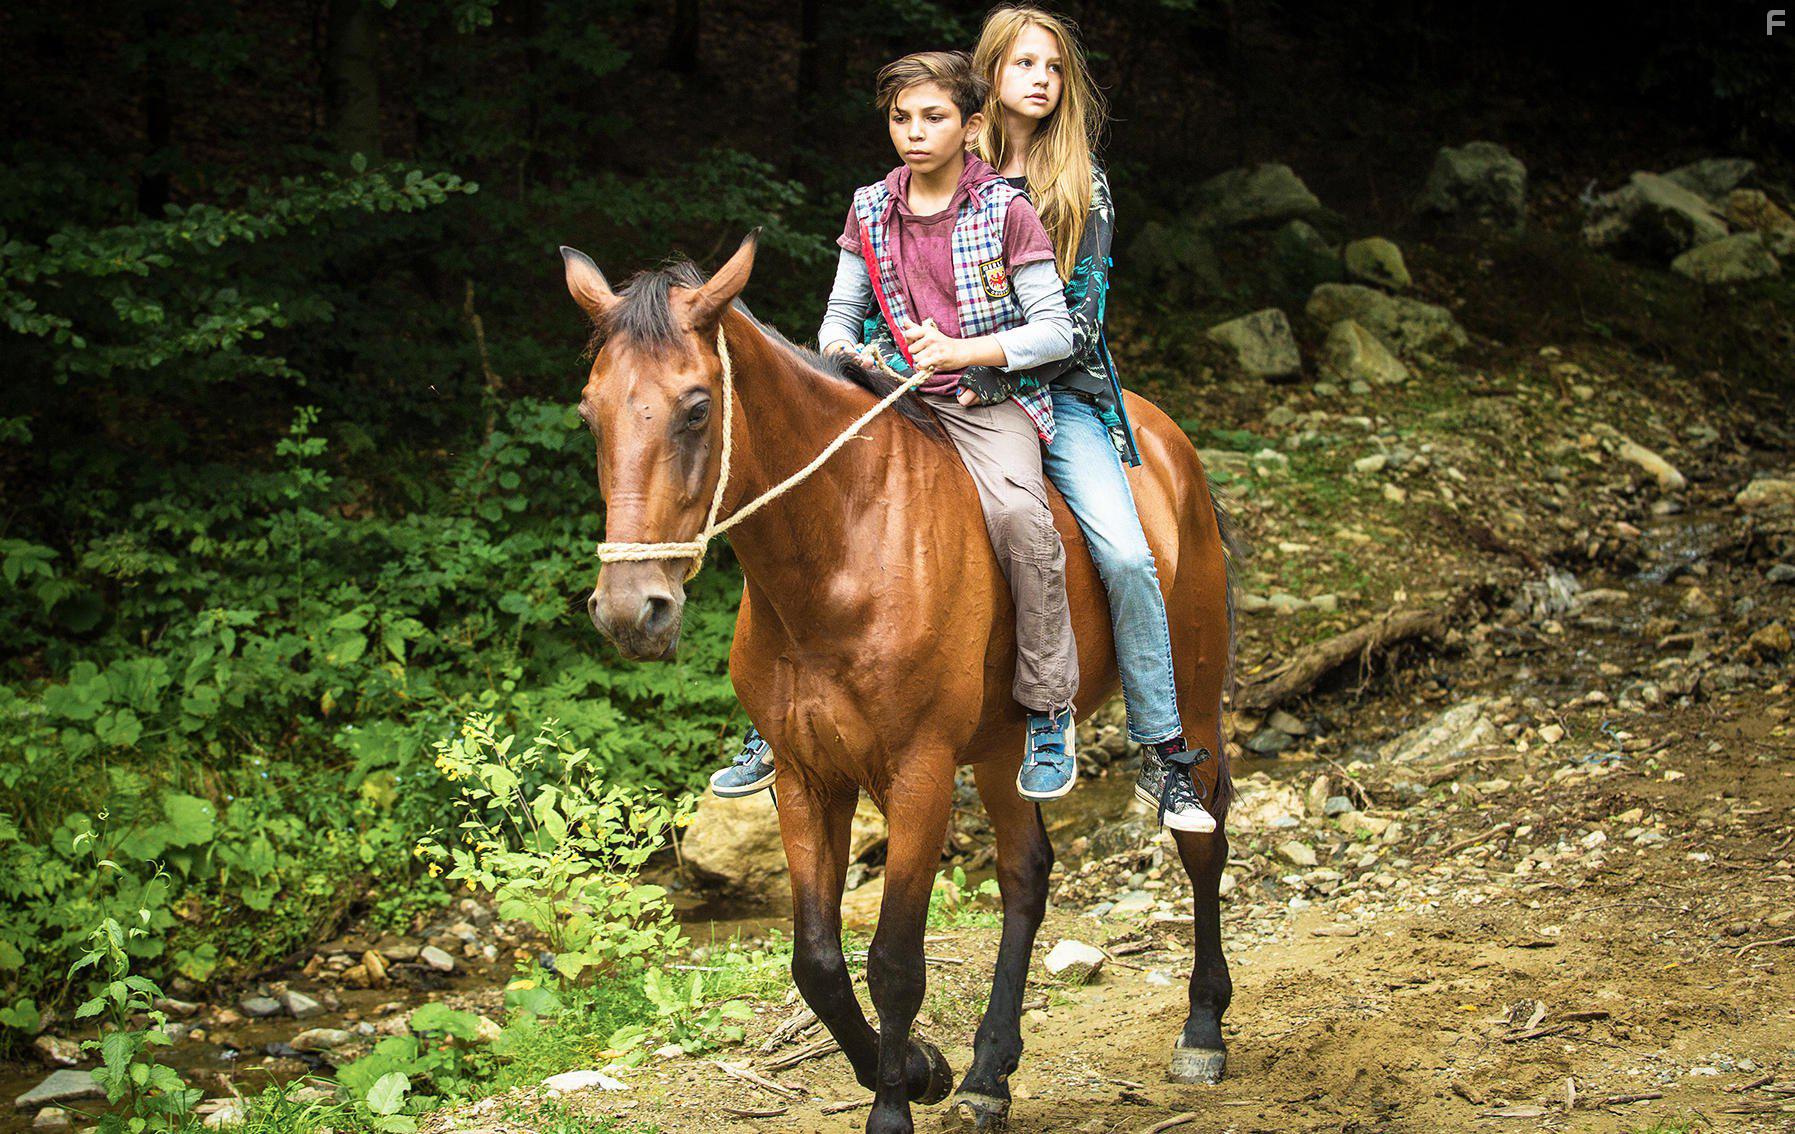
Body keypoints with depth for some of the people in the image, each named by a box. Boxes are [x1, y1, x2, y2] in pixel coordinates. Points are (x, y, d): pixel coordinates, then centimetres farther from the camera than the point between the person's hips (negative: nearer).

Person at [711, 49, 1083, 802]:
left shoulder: (1007, 211, -5)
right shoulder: (870, 210, 8)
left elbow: (1056, 330, -6)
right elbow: (840, 313, 15)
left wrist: (961, 350, -19)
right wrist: (839, 352, -10)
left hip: (991, 397, -5)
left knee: (1018, 513, -35)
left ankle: (1049, 711, -18)